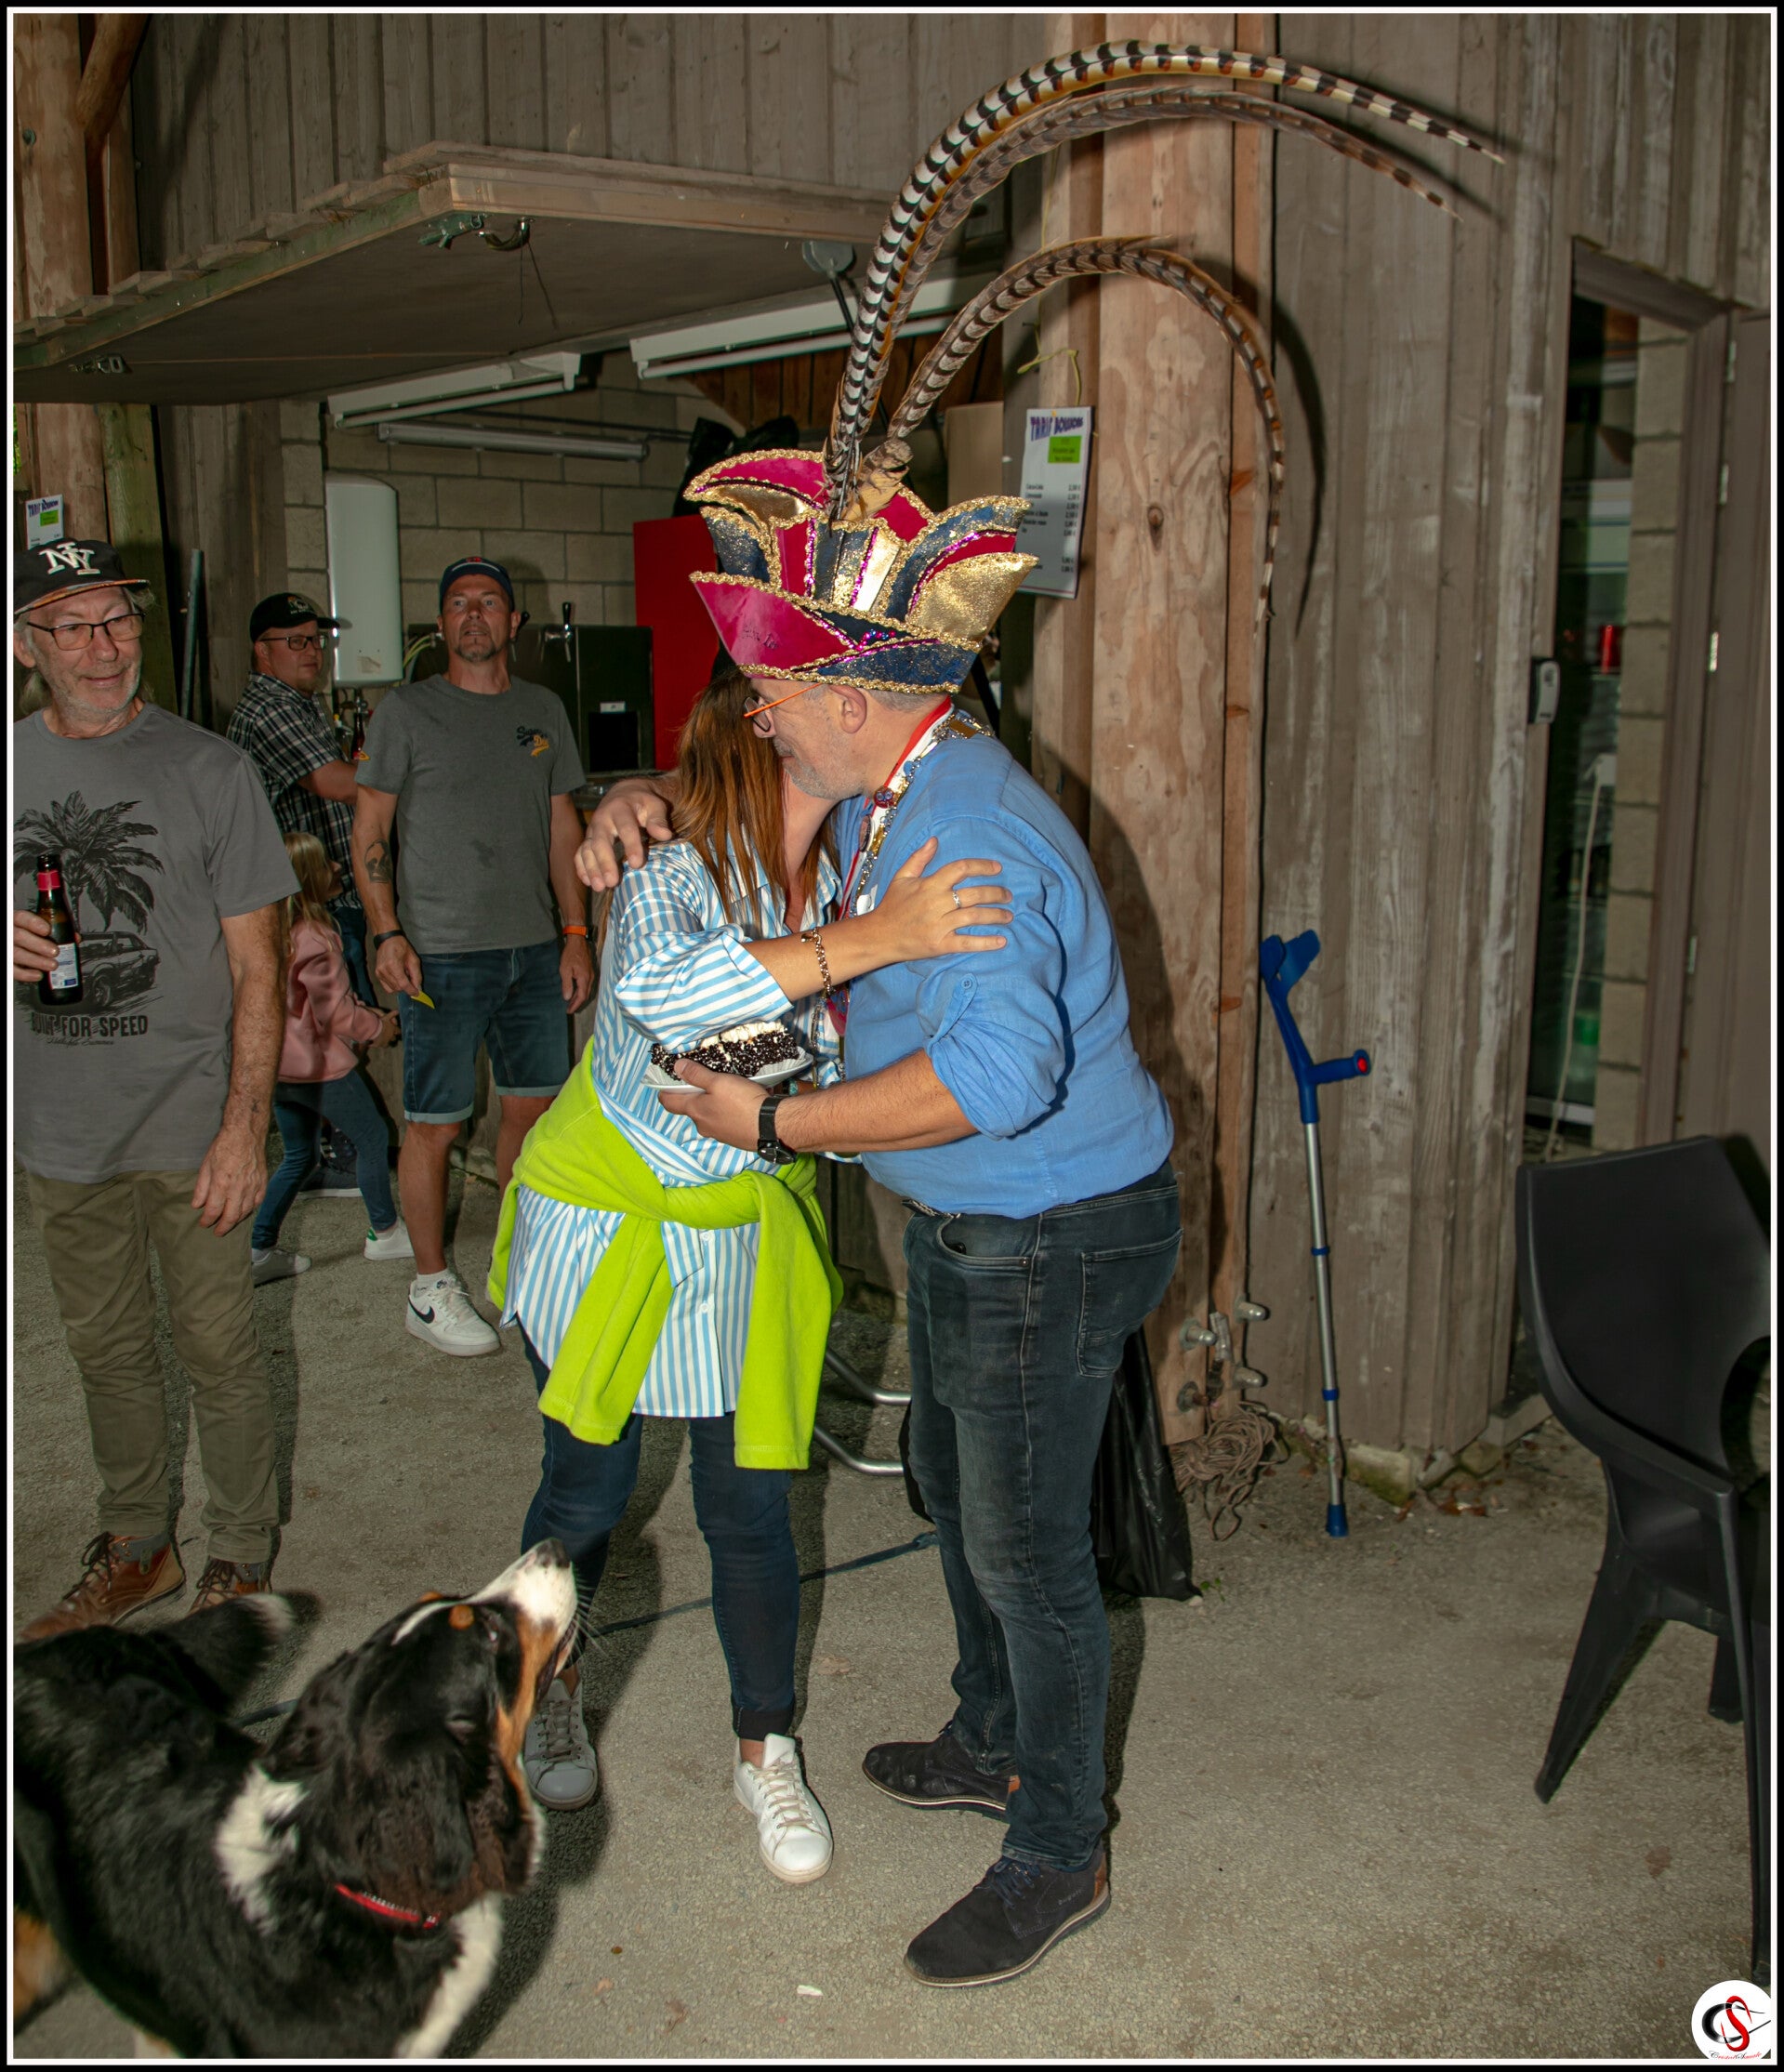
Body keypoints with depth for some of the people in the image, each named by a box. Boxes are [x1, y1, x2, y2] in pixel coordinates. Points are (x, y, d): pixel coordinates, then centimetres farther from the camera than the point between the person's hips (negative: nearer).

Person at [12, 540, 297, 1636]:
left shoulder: (210, 769, -6)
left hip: (192, 1127, -4)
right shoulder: (11, 765, 4)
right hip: (63, 1132, 4)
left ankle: (243, 1557, 25)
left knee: (219, 1350, 6)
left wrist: (245, 1127, -14)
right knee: (107, 1349, 18)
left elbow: (256, 968, -7)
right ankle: (138, 1549, 36)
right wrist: (9, 947, -12)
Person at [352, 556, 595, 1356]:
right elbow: (369, 830, -1)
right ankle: (430, 1286, 14)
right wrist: (387, 933, -12)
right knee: (434, 1123, 0)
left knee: (532, 1109, 11)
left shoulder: (543, 712, 12)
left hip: (534, 949, 5)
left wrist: (576, 935, 8)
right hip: (442, 956, -4)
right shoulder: (405, 711, -1)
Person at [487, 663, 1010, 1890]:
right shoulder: (674, 880, -24)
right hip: (604, 1224, -3)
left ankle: (767, 1752, 29)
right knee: (589, 1488, 13)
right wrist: (868, 941, -50)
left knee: (750, 1508, 6)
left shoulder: (840, 885, -8)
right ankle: (553, 1692, 43)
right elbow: (663, 992, -47)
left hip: (742, 1244, 3)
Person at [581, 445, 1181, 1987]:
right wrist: (645, 800, 2)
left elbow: (998, 1070, -41)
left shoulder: (964, 832, -30)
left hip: (1053, 1244, -10)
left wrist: (775, 1123, -31)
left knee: (1026, 1547, 5)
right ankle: (995, 1744, 47)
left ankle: (1058, 1857, 26)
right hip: (967, 1224, 10)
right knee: (954, 1488, 25)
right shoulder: (889, 788, 3)